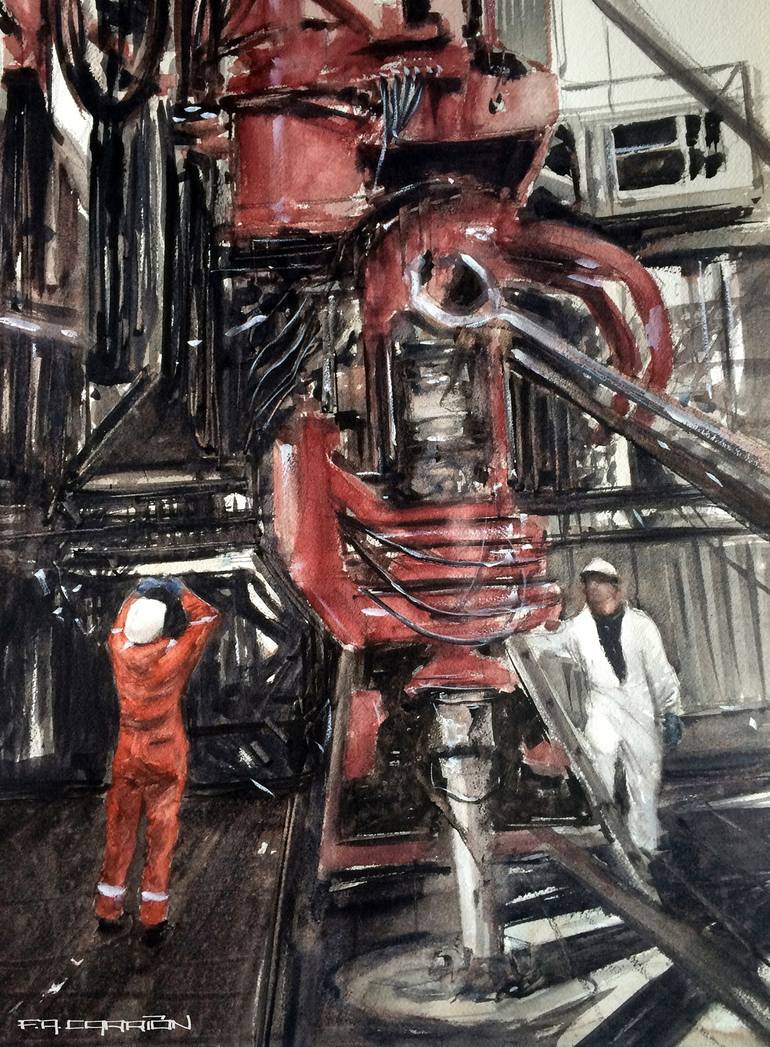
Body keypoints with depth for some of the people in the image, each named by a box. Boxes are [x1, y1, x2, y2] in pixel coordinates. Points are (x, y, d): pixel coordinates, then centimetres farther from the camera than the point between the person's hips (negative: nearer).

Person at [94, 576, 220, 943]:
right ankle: (153, 919, 13)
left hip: (127, 755, 3)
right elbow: (210, 616, -6)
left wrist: (139, 594, 17)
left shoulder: (118, 648, -13)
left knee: (120, 828, 15)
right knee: (161, 832, 7)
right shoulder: (175, 654, -21)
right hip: (166, 758, -3)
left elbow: (120, 624, 12)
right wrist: (180, 592, -1)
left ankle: (108, 910, 26)